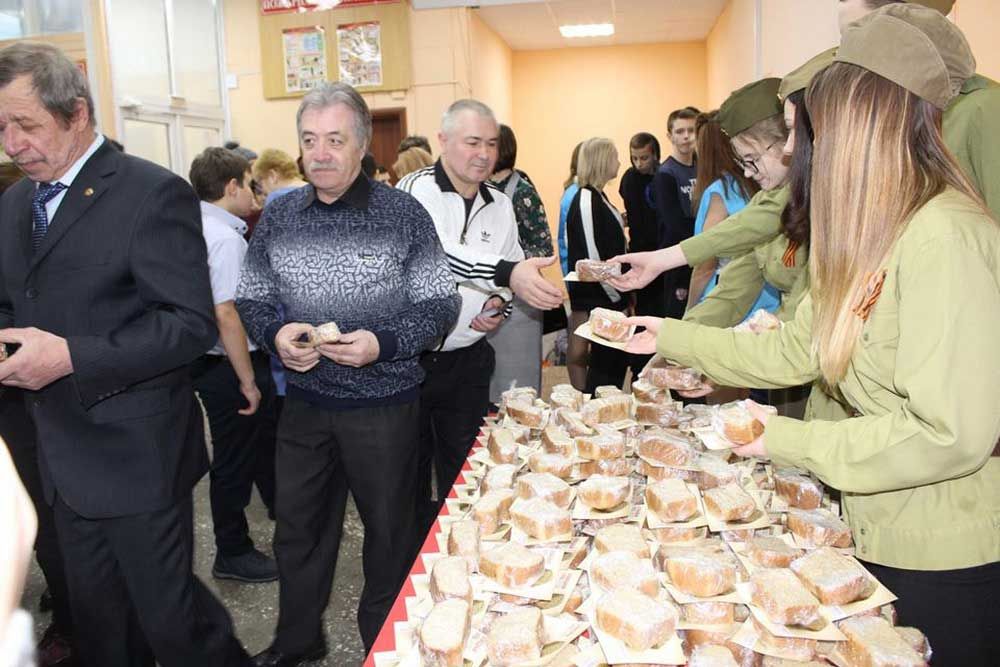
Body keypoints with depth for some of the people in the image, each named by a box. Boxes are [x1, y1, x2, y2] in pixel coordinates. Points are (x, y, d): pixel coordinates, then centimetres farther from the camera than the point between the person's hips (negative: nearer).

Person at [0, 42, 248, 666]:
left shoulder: (154, 193, -13)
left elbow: (193, 323, -19)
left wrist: (71, 356, -23)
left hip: (136, 456, -7)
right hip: (65, 457, 7)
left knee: (168, 614, 5)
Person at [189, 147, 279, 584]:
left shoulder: (199, 228, 8)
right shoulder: (226, 238, -21)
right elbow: (225, 315, -26)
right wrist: (248, 381, -19)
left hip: (213, 362, 9)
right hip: (229, 366, -9)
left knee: (265, 435, 23)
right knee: (235, 459, 5)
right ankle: (233, 554, 22)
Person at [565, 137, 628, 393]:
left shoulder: (597, 196, 13)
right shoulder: (586, 200, -16)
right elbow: (591, 255, -21)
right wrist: (616, 295, -14)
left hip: (609, 295, 9)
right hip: (596, 297, -9)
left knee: (616, 360, 12)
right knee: (606, 362, -3)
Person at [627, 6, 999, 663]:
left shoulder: (946, 238, -25)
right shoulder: (874, 237, 6)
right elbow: (797, 348, 9)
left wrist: (786, 440, -19)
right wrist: (673, 336, 10)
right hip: (883, 536, 8)